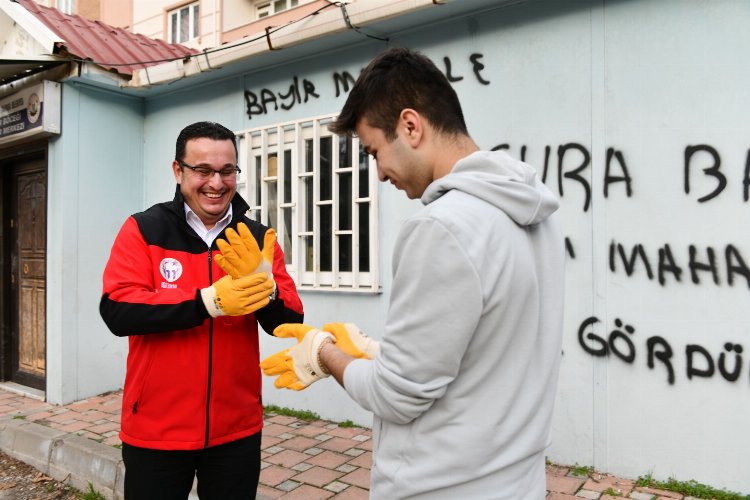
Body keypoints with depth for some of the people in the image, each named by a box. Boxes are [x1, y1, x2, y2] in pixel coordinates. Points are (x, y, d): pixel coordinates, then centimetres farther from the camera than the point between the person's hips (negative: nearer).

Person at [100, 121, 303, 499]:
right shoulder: (143, 230, -5)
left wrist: (264, 282, -25)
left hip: (237, 429, 2)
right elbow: (116, 311, -17)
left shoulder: (258, 239, 0)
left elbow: (289, 324, -5)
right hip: (155, 430, -2)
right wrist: (208, 301, -26)